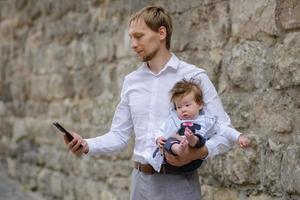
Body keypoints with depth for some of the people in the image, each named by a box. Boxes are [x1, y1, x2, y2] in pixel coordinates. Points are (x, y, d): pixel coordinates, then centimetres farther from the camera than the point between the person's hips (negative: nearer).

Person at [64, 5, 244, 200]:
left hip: (178, 182, -5)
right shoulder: (131, 81, 11)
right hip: (142, 181, 5)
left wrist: (199, 152, -24)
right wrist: (87, 145, -5)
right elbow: (119, 135, 12)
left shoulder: (194, 77, -5)